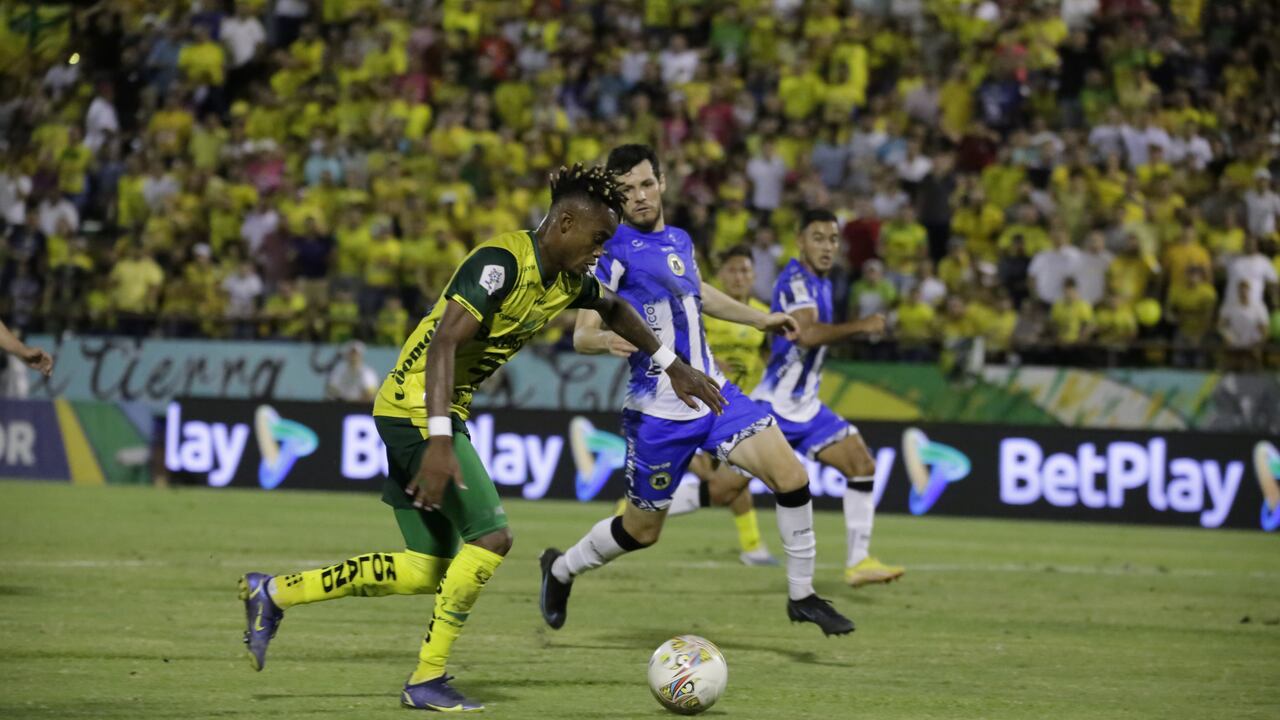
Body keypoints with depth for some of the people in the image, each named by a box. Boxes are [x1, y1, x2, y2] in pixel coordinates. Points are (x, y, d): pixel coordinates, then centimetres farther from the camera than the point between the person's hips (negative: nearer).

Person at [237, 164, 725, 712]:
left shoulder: (568, 281, 8)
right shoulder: (501, 263, -20)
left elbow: (615, 310, 31)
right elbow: (443, 342, -29)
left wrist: (672, 367, 28)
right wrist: (440, 440, -38)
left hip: (419, 417, 10)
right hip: (419, 410, -10)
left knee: (427, 573, 8)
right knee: (491, 537, -14)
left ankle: (272, 594, 16)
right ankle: (427, 681, -5)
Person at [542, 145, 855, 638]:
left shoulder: (679, 240, 10)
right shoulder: (613, 252, -11)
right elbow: (582, 336, -14)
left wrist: (760, 319, 35)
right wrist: (611, 339, -36)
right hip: (659, 412, -6)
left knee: (791, 476, -13)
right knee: (642, 530, 6)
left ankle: (801, 594, 0)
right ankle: (561, 569, 35)